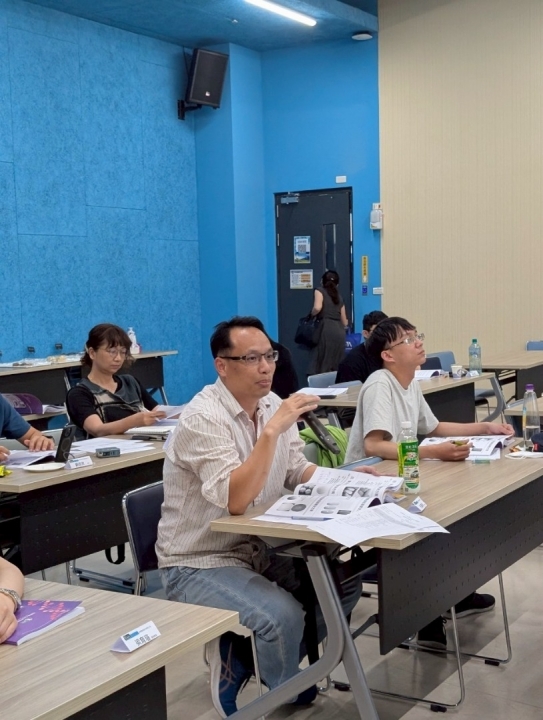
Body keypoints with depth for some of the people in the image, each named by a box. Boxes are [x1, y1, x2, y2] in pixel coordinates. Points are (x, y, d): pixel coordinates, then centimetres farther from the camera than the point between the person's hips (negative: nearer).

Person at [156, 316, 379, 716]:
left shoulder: (271, 404, 2)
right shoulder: (203, 418, -23)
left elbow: (298, 472, 12)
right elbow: (235, 500, -33)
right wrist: (273, 429, -37)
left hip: (260, 550, 8)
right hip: (199, 564, -8)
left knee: (343, 585, -2)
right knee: (282, 616, -27)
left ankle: (246, 657, 11)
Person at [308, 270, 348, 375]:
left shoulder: (320, 291, 7)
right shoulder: (339, 297, 23)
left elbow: (317, 308, -14)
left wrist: (312, 315, 7)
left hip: (326, 329, -5)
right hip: (339, 331, 5)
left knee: (321, 366, -7)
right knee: (337, 367, 7)